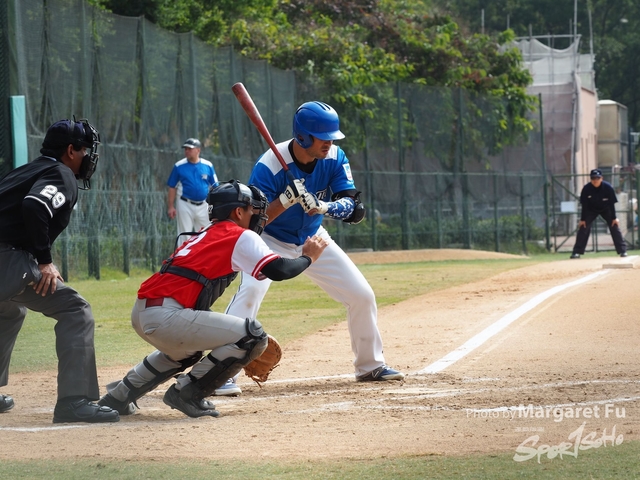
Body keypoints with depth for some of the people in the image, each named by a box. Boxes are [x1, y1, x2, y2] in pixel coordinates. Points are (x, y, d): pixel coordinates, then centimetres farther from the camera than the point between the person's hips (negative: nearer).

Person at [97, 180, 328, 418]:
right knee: (254, 336, -7)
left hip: (141, 313, 10)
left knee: (187, 350, 40)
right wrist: (308, 257, 10)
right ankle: (188, 393, -1)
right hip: (166, 317, -10)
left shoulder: (205, 235, 26)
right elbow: (279, 271, -9)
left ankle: (118, 396, 36)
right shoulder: (242, 237, 1)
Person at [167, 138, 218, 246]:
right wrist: (170, 207, -5)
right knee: (184, 237, 1)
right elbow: (172, 188, 1)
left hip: (203, 206, 2)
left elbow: (214, 187, 4)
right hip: (185, 205, -2)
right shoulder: (179, 166, -2)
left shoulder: (208, 166, 1)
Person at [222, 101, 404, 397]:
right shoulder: (269, 166, -29)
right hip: (271, 240, -5)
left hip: (313, 239, 5)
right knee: (251, 289, -31)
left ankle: (370, 366, 22)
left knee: (362, 294, 1)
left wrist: (324, 207, -42)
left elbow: (354, 208, -22)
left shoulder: (334, 158, -16)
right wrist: (286, 200, -46)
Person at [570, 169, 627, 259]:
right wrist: (582, 219, -16)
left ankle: (622, 250, -5)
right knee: (583, 227, -11)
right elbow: (584, 205, -17)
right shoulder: (586, 188, -26)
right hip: (591, 210, 0)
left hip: (606, 210, 0)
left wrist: (614, 218, -16)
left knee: (614, 226, -11)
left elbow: (612, 204, -18)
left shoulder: (608, 187, -27)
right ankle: (576, 252, -8)